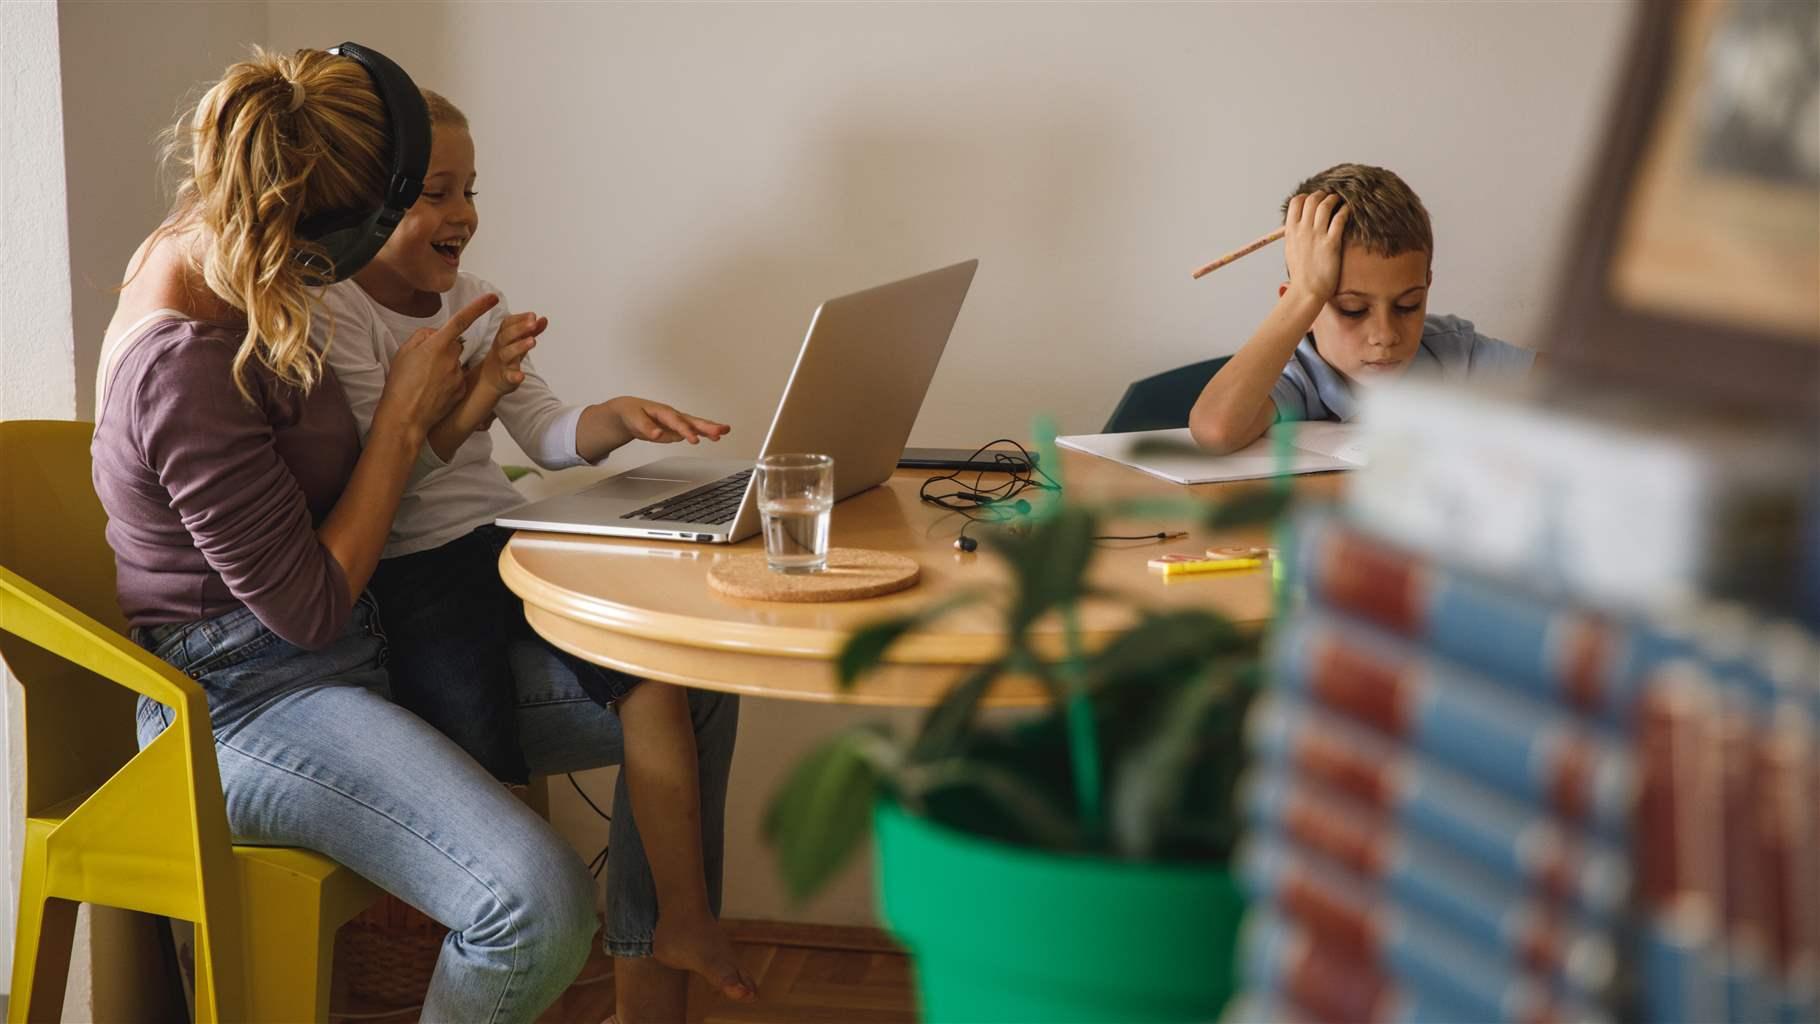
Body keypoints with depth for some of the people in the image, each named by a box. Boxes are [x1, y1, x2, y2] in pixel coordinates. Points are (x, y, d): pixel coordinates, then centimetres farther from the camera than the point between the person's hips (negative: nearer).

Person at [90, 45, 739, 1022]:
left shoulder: (197, 251, 3)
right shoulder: (182, 364, -25)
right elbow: (310, 609, -20)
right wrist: (406, 415, -14)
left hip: (366, 645, 10)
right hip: (248, 700, -10)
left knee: (691, 696, 1)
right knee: (540, 903, -32)